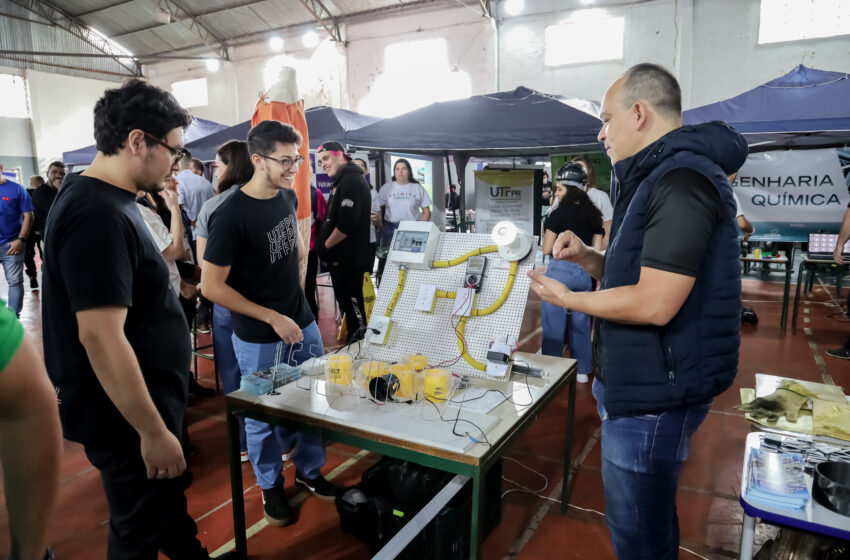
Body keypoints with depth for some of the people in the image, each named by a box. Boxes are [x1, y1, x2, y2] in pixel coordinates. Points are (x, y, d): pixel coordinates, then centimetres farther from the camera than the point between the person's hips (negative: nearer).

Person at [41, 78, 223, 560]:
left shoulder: (104, 199, 5)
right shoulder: (98, 214, -27)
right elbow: (100, 337, -30)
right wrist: (153, 432, -25)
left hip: (152, 398, 10)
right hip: (128, 417, -10)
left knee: (170, 495, 28)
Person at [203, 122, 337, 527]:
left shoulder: (288, 197, 0)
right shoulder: (231, 215, -21)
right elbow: (212, 286, -19)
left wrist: (296, 301, 15)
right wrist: (273, 318, -19)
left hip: (303, 323, 6)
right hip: (260, 339, -6)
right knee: (264, 415, 12)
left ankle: (309, 470, 39)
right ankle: (270, 486, 36)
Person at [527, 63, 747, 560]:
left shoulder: (682, 180, -20)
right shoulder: (656, 177, 15)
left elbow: (654, 304, -26)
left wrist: (568, 299, -13)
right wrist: (586, 257, 1)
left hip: (654, 392, -10)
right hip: (639, 380, 10)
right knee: (649, 517, 25)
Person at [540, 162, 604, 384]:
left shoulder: (559, 214, -11)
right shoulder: (593, 215, 6)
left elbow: (546, 249, -7)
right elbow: (597, 251, 6)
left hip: (560, 271, -5)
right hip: (584, 273, 6)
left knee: (553, 324, 5)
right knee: (581, 323, 15)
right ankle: (582, 370, 24)